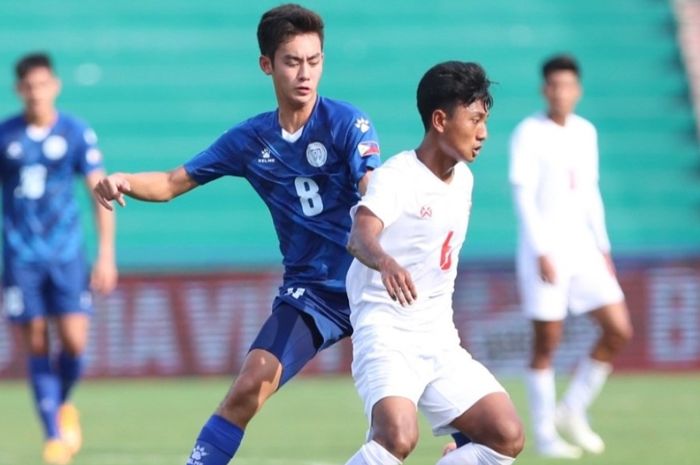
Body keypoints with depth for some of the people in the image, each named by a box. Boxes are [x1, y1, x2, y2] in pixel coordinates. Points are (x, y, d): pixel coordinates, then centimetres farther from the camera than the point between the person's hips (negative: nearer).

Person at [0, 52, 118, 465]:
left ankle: (63, 403, 21)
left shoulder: (77, 133, -1)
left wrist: (106, 256, -8)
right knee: (36, 346, -3)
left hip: (67, 254, -1)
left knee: (74, 342, -9)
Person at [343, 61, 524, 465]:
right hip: (387, 333, -8)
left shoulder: (464, 180, 11)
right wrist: (385, 262, -54)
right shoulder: (396, 177, -14)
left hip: (440, 340, 8)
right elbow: (362, 235, -33)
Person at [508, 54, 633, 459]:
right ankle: (545, 435, 6)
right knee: (547, 343, -3)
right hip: (545, 251, -6)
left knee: (619, 331, -1)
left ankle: (573, 412, 12)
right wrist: (541, 252, -19)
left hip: (583, 248, 6)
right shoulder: (529, 134, -8)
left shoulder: (586, 132, 11)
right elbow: (523, 197, -13)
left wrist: (603, 247, 15)